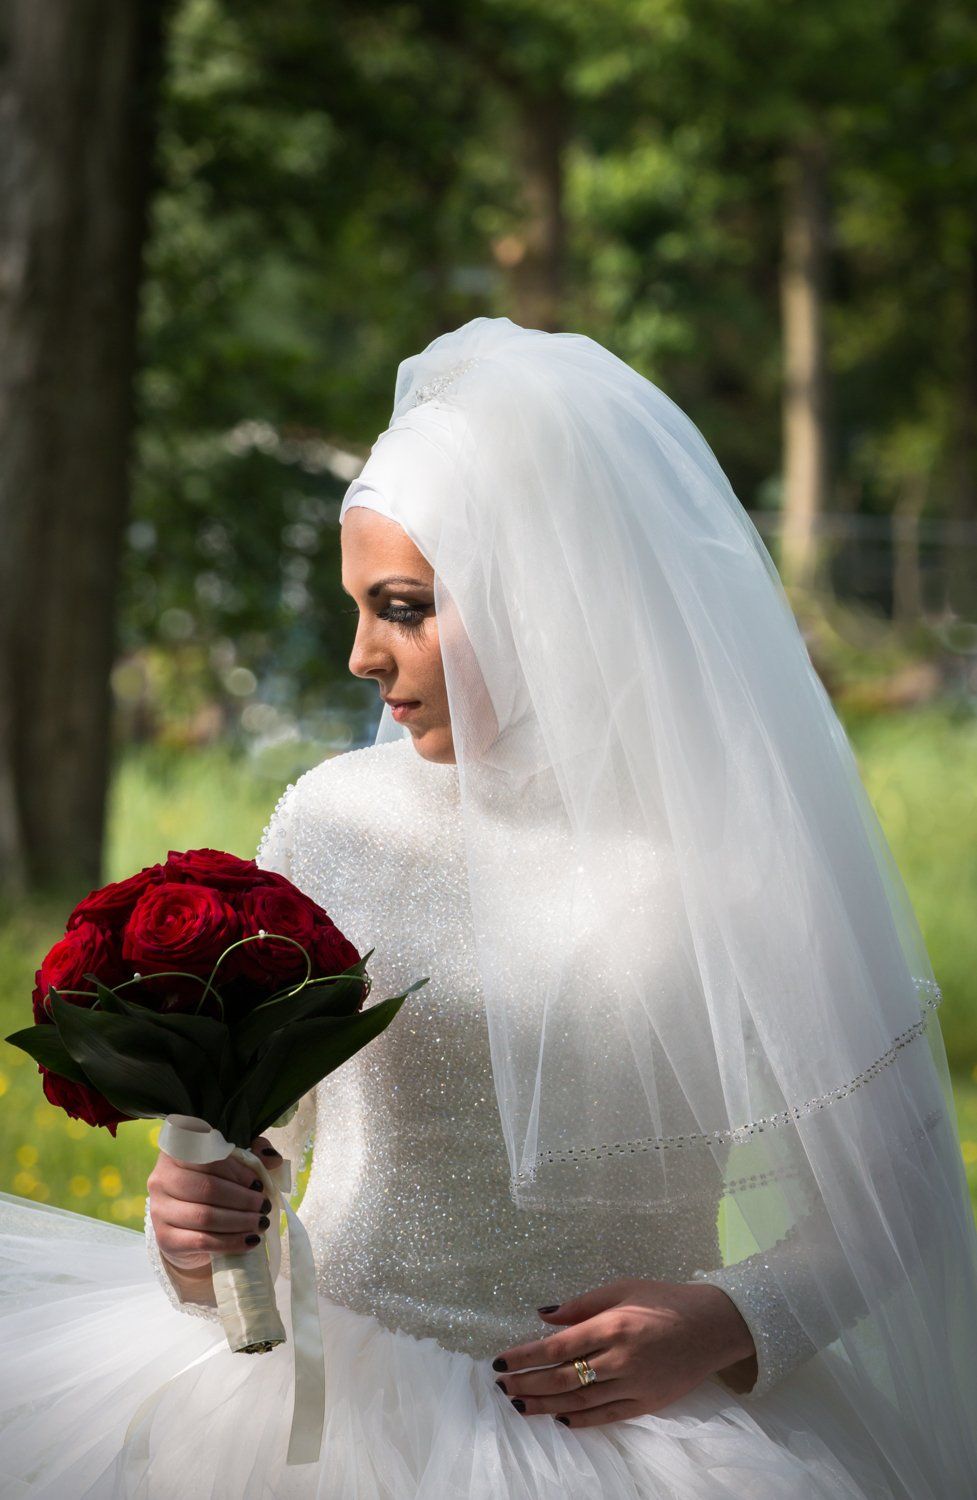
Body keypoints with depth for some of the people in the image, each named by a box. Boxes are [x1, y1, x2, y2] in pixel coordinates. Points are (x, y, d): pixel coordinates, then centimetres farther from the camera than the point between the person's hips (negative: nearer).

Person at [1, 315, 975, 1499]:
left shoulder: (744, 843, -3)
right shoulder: (331, 822, 5)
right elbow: (243, 1124, 11)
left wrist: (733, 1322, -13)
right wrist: (193, 1228, -11)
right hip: (343, 1390, 3)